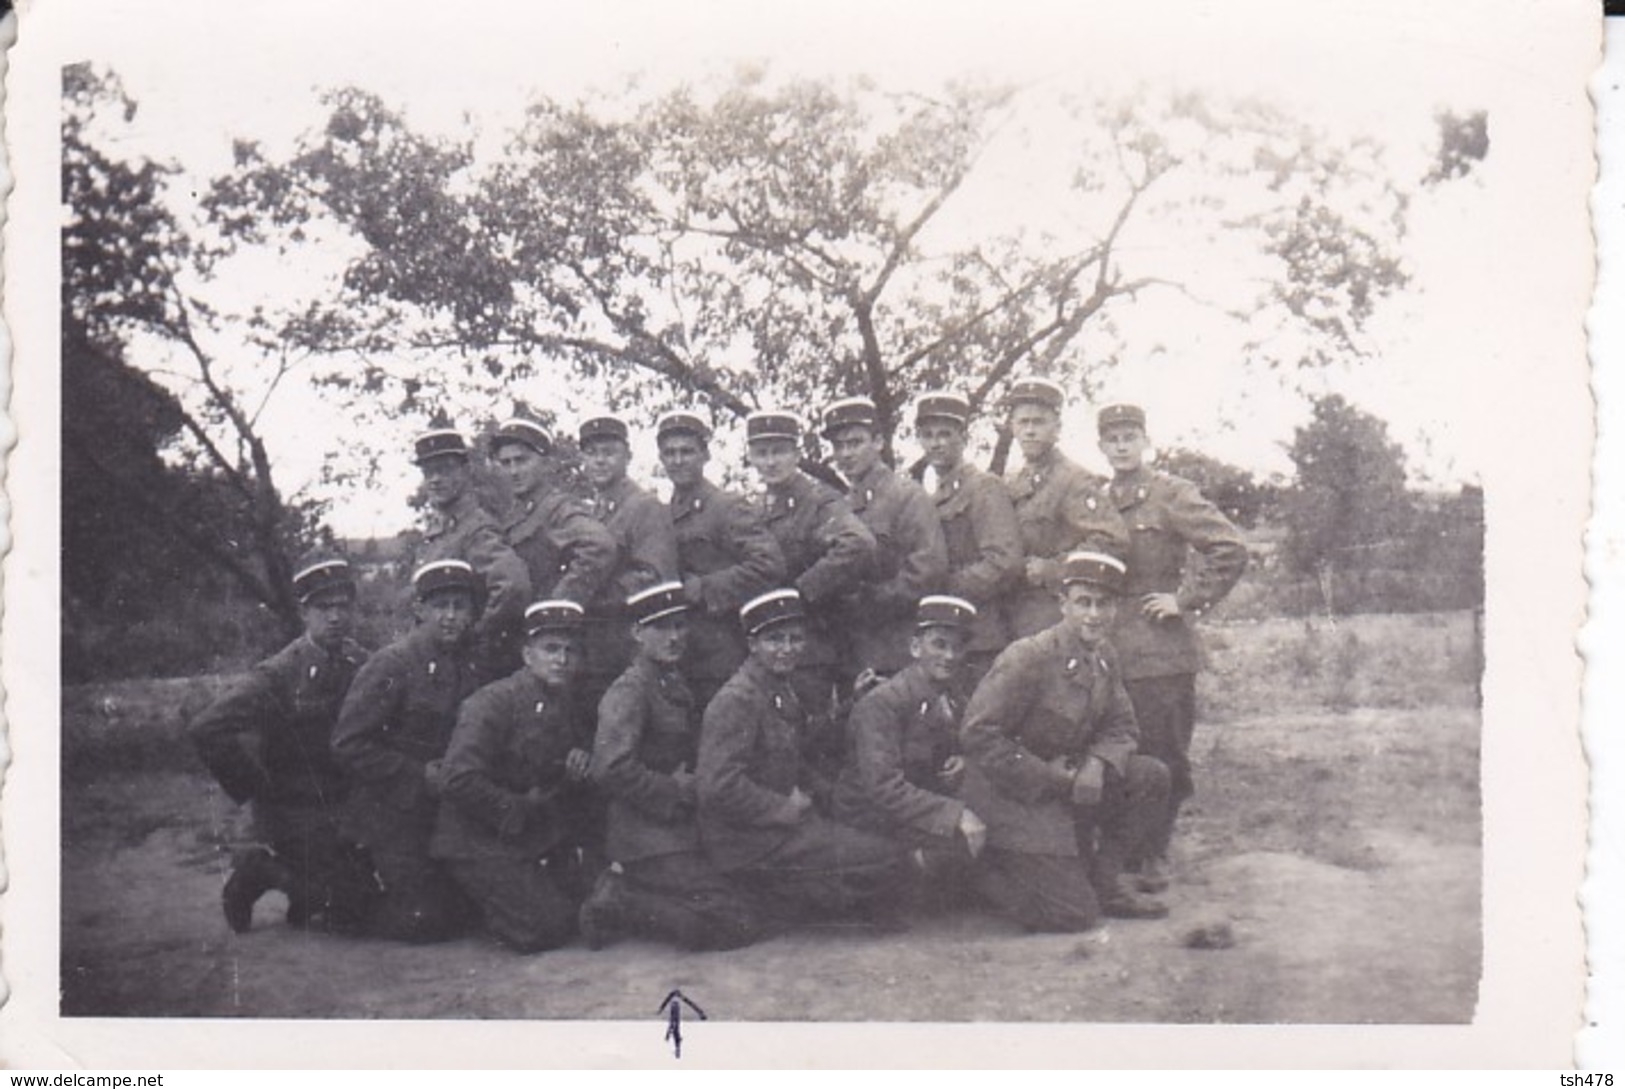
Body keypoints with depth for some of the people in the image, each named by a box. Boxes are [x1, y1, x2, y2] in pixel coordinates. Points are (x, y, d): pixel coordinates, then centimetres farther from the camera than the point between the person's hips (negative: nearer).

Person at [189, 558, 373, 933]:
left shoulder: (359, 663, 2)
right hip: (295, 812, -6)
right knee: (350, 909, -13)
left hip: (348, 803, 6)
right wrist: (254, 787, -17)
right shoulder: (279, 674, -17)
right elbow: (206, 729, -23)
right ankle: (260, 872, 9)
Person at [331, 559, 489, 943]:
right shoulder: (392, 664, -14)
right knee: (423, 921, -11)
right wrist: (419, 776, -18)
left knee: (456, 910, 7)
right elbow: (348, 745, -17)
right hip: (394, 815, -6)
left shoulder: (475, 665, 3)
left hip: (450, 809, 6)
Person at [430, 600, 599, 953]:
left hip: (543, 844, 8)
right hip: (483, 843, -8)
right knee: (546, 928, -17)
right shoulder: (493, 702, -15)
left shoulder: (574, 712, 9)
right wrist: (518, 810, -17)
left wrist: (580, 774, -4)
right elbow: (460, 778, -24)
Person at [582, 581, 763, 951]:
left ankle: (621, 887, 8)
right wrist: (675, 793, -16)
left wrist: (687, 786, 1)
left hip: (679, 834, 9)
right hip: (652, 842, -9)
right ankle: (618, 906, -6)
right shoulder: (629, 692, -13)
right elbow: (610, 768, -26)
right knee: (737, 923, -14)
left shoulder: (674, 684, 15)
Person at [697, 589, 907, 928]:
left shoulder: (784, 691, 12)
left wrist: (820, 792, 4)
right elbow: (718, 786, -24)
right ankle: (787, 901, 2)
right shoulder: (737, 699, -18)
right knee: (886, 861, -12)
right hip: (751, 841, -9)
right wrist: (786, 810, -17)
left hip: (784, 820, 9)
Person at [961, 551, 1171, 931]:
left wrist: (1098, 765, -16)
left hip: (1066, 779, 8)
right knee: (1075, 914, -12)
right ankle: (993, 869, 14)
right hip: (1015, 795, -8)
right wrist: (1050, 778, -22)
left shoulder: (1102, 656, 2)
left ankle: (1106, 878, 7)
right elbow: (977, 733, -23)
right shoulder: (1028, 658, -22)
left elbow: (1120, 726, 8)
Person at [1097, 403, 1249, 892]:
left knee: (1163, 758, -1)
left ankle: (1154, 855, 10)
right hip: (1106, 649, 5)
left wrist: (1186, 599, -11)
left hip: (1161, 651, -5)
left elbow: (1231, 549, -11)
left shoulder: (1172, 495, -3)